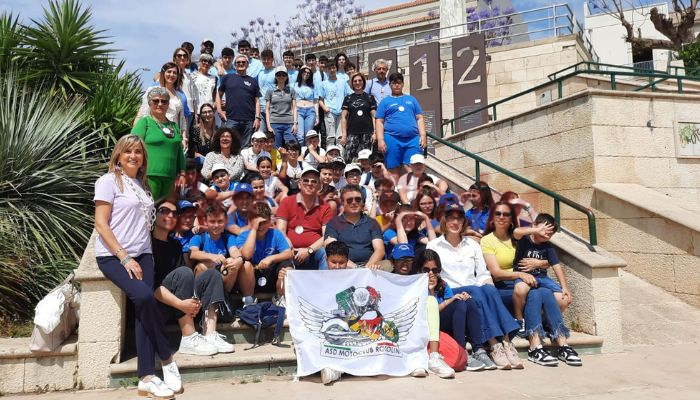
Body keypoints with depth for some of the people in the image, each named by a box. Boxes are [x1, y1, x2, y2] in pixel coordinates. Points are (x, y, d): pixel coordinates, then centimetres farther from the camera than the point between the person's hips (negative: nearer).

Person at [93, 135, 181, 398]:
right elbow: (101, 224, -8)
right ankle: (167, 359, -10)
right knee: (144, 297, -27)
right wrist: (124, 257, -15)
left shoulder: (143, 185, 17)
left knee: (144, 307, -12)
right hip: (112, 256, -5)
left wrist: (137, 257, 8)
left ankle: (147, 377, -10)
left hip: (142, 254, 5)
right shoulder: (109, 181, -1)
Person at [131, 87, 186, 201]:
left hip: (170, 177, 6)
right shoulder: (144, 122, 1)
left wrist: (182, 173, 14)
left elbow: (180, 151, 21)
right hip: (149, 175, -6)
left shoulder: (173, 126, 19)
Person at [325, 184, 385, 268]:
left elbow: (380, 250, 4)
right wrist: (350, 265, -20)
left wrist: (370, 265, -18)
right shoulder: (333, 223, 12)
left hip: (367, 265, 1)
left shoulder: (372, 223, 17)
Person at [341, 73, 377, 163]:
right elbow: (343, 117, 9)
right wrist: (344, 134, -1)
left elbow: (374, 116, 6)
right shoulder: (348, 98, 13)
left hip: (367, 133, 0)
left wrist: (375, 132, -5)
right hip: (352, 133, 0)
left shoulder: (369, 98, 11)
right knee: (349, 158, -13)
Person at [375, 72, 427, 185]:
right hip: (392, 139, -1)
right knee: (394, 170, -1)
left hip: (413, 139, 1)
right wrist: (380, 140, -5)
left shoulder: (411, 99, 21)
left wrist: (423, 135, 4)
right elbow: (379, 122, 8)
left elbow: (420, 119, 17)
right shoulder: (385, 102, 15)